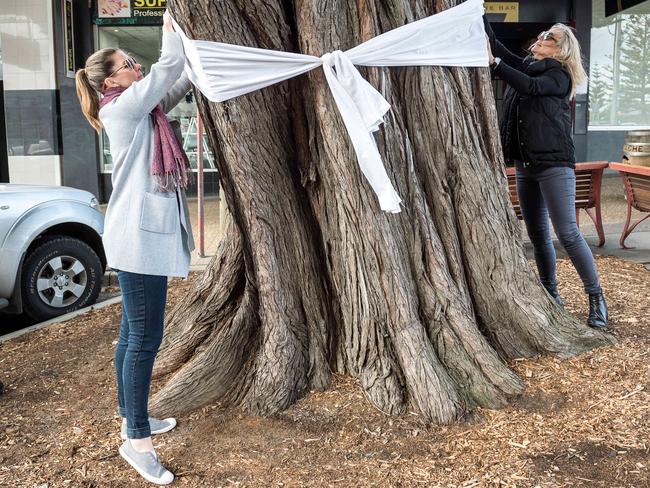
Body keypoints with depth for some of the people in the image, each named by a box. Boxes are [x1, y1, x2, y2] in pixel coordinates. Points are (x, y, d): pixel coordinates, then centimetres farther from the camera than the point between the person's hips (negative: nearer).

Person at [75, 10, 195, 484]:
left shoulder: (142, 108, 16)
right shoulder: (120, 106, -10)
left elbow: (181, 79, 23)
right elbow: (170, 68, -10)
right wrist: (171, 28, 5)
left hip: (148, 232, 10)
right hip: (139, 235, -10)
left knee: (135, 333, 16)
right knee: (145, 337, -7)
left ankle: (132, 418, 29)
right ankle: (136, 440, 2)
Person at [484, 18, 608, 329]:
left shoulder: (559, 76, -4)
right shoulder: (526, 66, 14)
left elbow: (531, 86, -23)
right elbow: (495, 45, 6)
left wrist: (493, 62, -28)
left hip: (554, 164, -7)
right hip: (525, 164, 7)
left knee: (567, 234, -11)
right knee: (537, 234, 10)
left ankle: (596, 298, -1)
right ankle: (550, 294, 20)